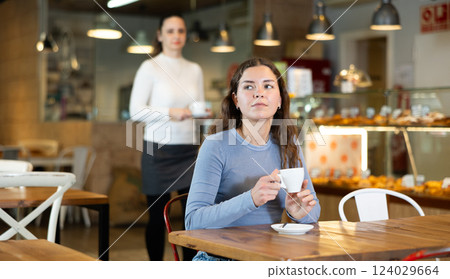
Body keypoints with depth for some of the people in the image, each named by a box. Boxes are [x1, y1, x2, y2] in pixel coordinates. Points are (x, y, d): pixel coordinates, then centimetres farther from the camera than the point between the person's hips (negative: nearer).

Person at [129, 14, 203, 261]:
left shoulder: (195, 70, 12)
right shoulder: (150, 67, -1)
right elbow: (135, 111, -6)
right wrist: (170, 113, -17)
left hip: (188, 149, 4)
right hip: (158, 149, -4)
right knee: (157, 216, 3)